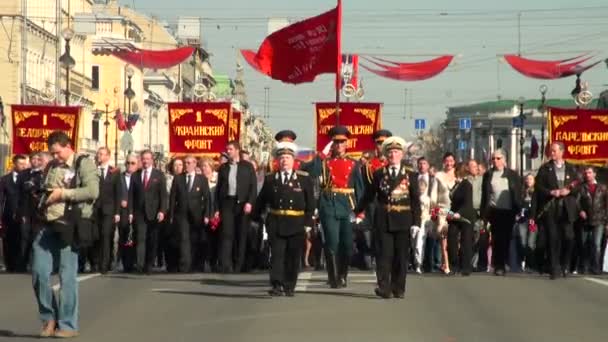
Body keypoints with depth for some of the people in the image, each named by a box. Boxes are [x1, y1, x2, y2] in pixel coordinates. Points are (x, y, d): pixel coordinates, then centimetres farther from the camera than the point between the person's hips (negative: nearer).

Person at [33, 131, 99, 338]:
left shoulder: (83, 164, -3)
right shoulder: (51, 167, 17)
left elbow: (93, 191, -16)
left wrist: (63, 193, -14)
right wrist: (43, 200, 11)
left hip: (69, 226, -6)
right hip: (48, 225, 6)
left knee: (67, 276, -3)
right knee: (39, 273, 1)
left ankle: (67, 325, 5)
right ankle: (49, 317, 17)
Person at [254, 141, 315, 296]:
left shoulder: (304, 178, 2)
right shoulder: (270, 179, 6)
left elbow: (310, 203, 2)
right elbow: (261, 201, 9)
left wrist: (308, 222, -5)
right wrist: (257, 218, 3)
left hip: (296, 224, 0)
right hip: (276, 223, 0)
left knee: (293, 257, 6)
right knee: (277, 254, -7)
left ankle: (290, 287, 16)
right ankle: (276, 286, -11)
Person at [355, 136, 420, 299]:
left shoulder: (410, 175, 5)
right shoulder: (379, 174, 5)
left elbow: (416, 201, 3)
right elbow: (368, 196, 10)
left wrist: (416, 222, -3)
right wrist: (358, 212, 8)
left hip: (403, 220, 1)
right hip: (383, 220, 0)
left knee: (401, 256, 5)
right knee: (384, 254, -5)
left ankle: (398, 289, 13)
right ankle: (384, 288, -8)